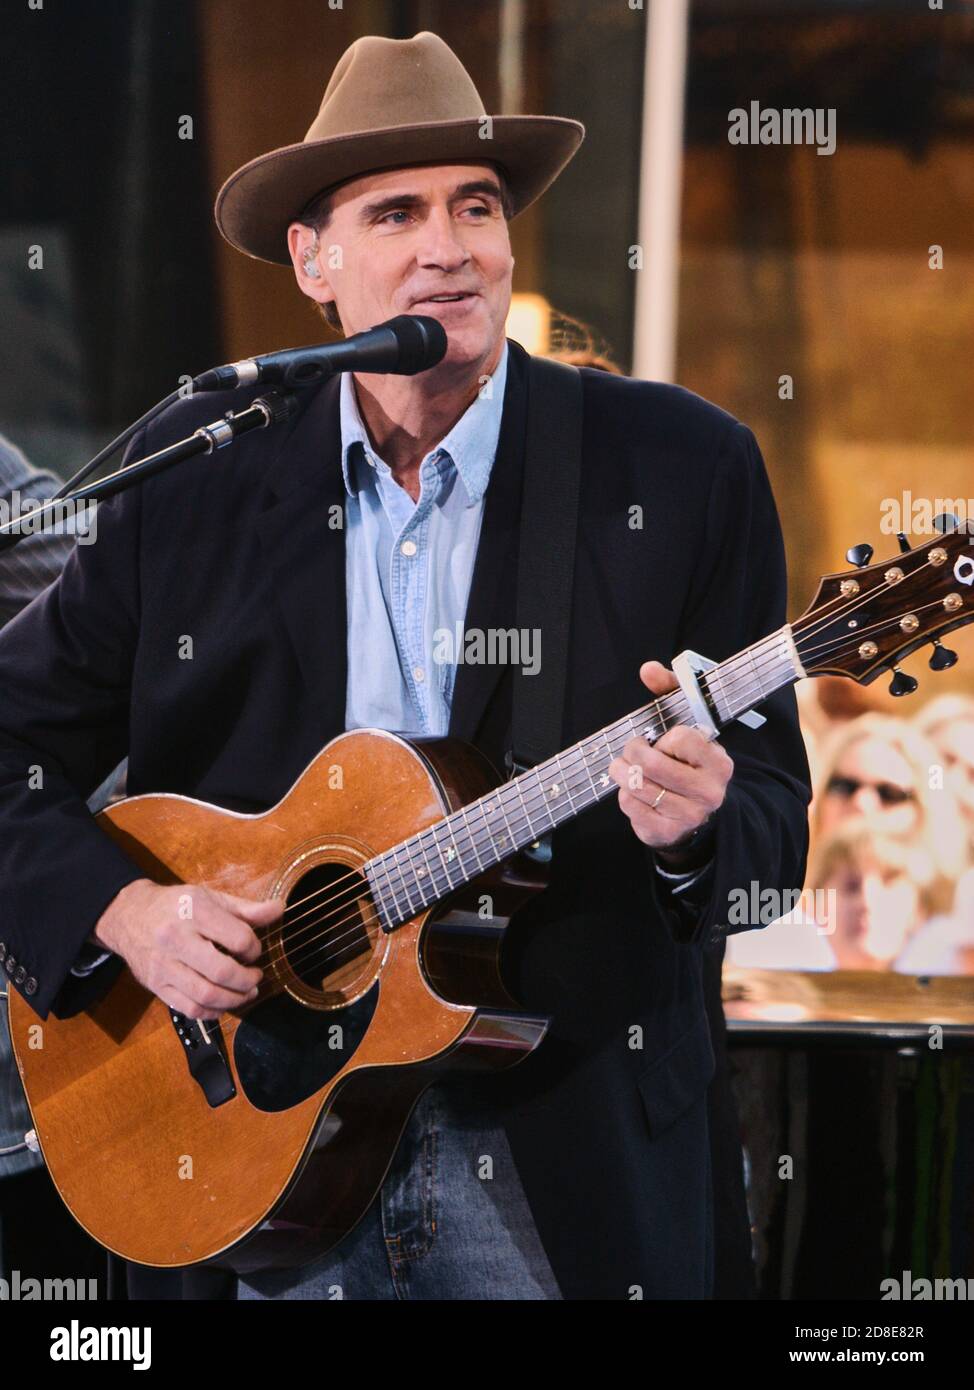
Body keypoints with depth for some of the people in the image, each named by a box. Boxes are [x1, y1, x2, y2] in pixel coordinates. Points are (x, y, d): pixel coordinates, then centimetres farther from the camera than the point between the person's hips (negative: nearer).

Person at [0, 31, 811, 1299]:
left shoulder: (682, 469, -3)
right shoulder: (195, 472, 2)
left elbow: (773, 824, -3)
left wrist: (696, 823, -25)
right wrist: (123, 909, -11)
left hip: (566, 1159, -1)